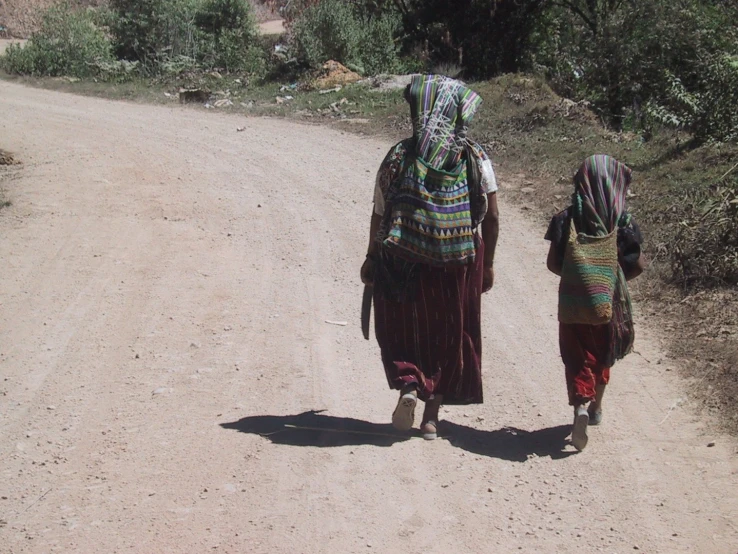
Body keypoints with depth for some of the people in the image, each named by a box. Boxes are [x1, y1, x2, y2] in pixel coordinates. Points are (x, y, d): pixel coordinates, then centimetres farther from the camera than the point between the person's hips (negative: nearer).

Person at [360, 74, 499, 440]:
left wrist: (371, 259, 11)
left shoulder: (398, 158, -5)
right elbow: (491, 217, -3)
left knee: (402, 330, 16)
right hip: (459, 263, 1)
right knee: (448, 336, 14)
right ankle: (432, 414, 18)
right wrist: (487, 265, 7)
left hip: (402, 263, -1)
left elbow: (379, 215, -2)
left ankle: (408, 385, -8)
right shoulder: (476, 159, -3)